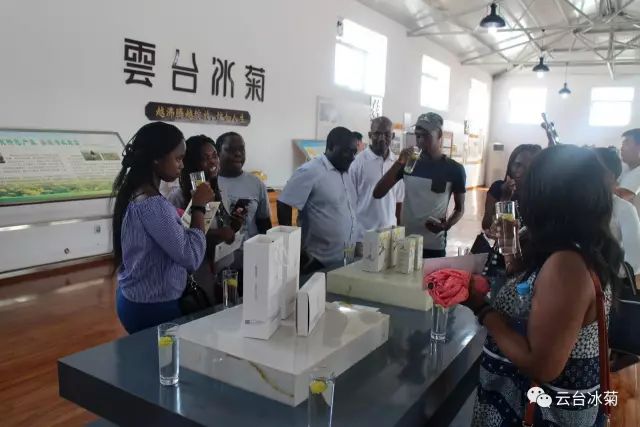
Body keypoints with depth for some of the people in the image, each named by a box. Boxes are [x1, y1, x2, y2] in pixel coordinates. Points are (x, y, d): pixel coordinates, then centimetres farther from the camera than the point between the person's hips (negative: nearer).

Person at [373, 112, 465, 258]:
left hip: (434, 247, -2)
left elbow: (460, 208, 6)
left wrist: (447, 225, -15)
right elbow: (377, 193, -5)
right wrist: (399, 163, -16)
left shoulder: (454, 169, -4)